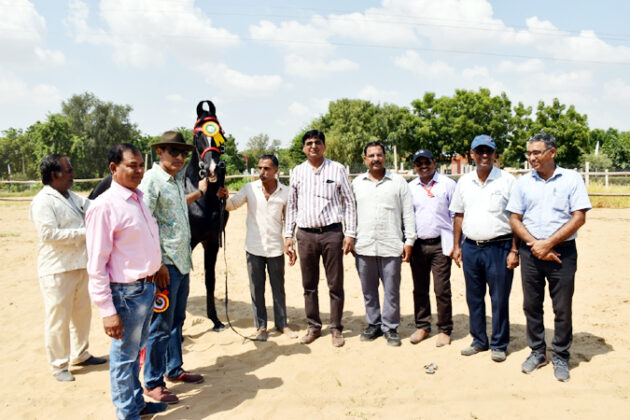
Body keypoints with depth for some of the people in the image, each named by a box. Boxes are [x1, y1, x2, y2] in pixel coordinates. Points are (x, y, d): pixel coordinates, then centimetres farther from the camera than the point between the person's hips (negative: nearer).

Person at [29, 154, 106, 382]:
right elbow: (49, 233, -23)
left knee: (82, 312, 17)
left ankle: (80, 354, 33)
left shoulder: (73, 198, 13)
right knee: (58, 318, 1)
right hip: (57, 269, -8)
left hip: (80, 265, 9)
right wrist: (84, 232, -19)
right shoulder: (43, 201, -14)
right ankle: (59, 365, 15)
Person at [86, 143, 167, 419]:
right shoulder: (104, 206, -17)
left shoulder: (138, 198, 8)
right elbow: (96, 264, -18)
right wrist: (107, 311, -18)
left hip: (147, 287, 8)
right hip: (126, 293, -8)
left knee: (136, 351, 23)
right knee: (124, 357, 9)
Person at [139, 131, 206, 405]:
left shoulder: (177, 179, 11)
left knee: (177, 320, 18)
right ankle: (152, 384, 17)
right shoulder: (151, 180, -14)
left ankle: (173, 369, 34)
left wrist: (200, 192, 41)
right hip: (164, 264, -8)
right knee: (161, 326, 2)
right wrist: (158, 264, -21)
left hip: (182, 261, 8)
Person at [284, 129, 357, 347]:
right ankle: (313, 326, 25)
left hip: (332, 232, -2)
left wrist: (350, 234, -3)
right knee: (309, 284, 10)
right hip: (305, 234, 3)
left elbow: (349, 202, 3)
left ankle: (336, 328, 18)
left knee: (335, 284, 4)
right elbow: (291, 205, 13)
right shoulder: (297, 172, 10)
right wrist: (288, 235, 8)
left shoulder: (337, 169, 2)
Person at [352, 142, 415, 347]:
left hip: (390, 246, -2)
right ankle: (373, 324, 25)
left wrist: (409, 241, -1)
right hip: (363, 246, 2)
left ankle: (390, 327, 17)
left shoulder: (398, 182, 4)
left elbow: (407, 213, 4)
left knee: (392, 290, 3)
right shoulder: (357, 183, 10)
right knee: (368, 290, 10)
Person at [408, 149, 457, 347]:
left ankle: (444, 330, 14)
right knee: (419, 289, 10)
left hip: (440, 244, -3)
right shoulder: (410, 188, 10)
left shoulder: (448, 184, 2)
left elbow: (456, 216, 1)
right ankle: (422, 326, 24)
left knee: (442, 289, -1)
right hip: (417, 244, 3)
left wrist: (455, 244, -5)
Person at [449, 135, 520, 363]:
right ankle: (479, 341, 27)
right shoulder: (464, 182, 10)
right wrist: (456, 246, 9)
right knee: (473, 298, 12)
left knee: (500, 299, 3)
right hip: (470, 247, 4)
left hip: (499, 247, -4)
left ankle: (499, 344, 19)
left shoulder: (507, 181, -3)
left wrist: (514, 250, -10)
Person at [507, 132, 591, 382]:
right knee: (531, 305, 10)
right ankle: (537, 352, 26)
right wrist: (534, 244, -9)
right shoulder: (523, 182, 7)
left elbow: (579, 218, -8)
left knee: (562, 308, 4)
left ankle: (560, 357, 20)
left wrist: (548, 243, -14)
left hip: (562, 251, -2)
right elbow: (515, 219, 5)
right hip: (530, 252, 3)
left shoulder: (571, 179, -1)